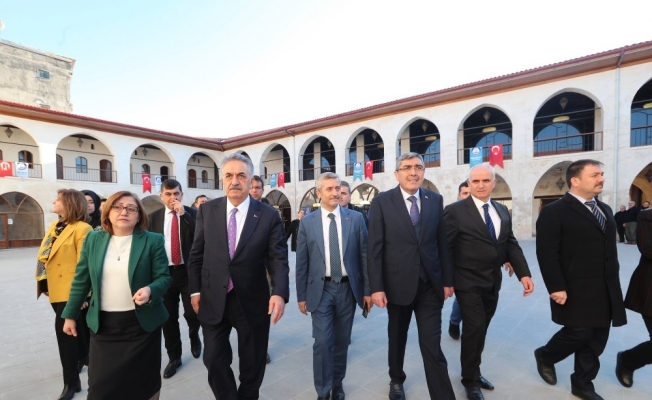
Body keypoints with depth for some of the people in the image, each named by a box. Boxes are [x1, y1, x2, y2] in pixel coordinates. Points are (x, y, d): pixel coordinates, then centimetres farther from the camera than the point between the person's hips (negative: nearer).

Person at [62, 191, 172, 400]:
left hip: (142, 322, -2)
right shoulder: (93, 239, 2)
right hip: (103, 324, 3)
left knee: (144, 382, 13)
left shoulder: (153, 241, -8)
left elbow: (164, 277, -7)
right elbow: (81, 280, 8)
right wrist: (70, 315, 10)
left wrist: (150, 290, -27)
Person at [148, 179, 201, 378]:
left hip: (188, 271, -2)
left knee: (192, 313, -2)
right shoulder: (153, 217, 5)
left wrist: (183, 214, -20)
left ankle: (194, 336, 33)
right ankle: (174, 357, 29)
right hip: (164, 272, 3)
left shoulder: (192, 213, -3)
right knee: (168, 318, 11)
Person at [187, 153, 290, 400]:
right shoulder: (207, 211, -2)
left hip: (252, 302, -1)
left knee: (252, 364, 18)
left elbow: (278, 259, -11)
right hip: (213, 300, 2)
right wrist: (195, 290, 4)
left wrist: (279, 292, -24)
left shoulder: (269, 215, -10)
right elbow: (196, 254, 5)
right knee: (214, 360, 15)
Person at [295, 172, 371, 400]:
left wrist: (367, 290, -1)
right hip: (321, 290, -1)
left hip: (348, 289, 1)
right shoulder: (307, 222, -3)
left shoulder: (356, 218, -3)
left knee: (341, 340, 16)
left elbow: (364, 255, 0)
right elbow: (302, 262, 1)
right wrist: (301, 295, 2)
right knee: (322, 341, -1)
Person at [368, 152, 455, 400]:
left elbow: (442, 242, 5)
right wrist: (376, 287, -13)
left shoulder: (435, 200, 2)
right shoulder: (382, 202, -7)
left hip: (430, 284, 1)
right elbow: (374, 248, -9)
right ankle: (396, 380, 46)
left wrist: (447, 280, 5)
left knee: (433, 346, 3)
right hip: (398, 284, -1)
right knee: (397, 339, 20)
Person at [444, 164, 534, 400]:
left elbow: (511, 244, 8)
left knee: (481, 329, 16)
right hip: (468, 283, -6)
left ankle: (473, 371, 36)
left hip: (492, 283, 6)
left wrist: (524, 273, -3)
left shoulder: (502, 211, 8)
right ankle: (470, 380, 19)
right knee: (474, 328, -3)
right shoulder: (455, 211, -12)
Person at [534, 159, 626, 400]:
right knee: (579, 334, -3)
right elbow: (546, 253, -16)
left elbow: (609, 250, 17)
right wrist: (556, 287, -20)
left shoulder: (605, 210, 14)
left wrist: (613, 283, 13)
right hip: (576, 290, -7)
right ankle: (545, 356, 25)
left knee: (596, 339, 12)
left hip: (605, 290, 8)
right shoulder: (554, 212, -12)